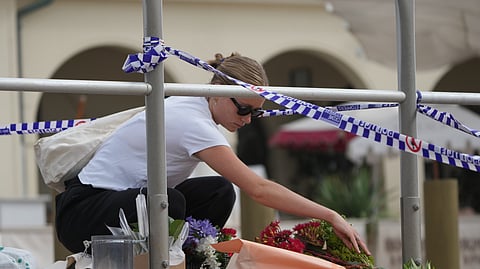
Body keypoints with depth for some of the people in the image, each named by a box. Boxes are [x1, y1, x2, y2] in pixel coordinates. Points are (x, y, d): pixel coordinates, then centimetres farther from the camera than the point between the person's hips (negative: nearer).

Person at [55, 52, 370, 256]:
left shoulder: (191, 105, 2)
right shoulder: (194, 124, -25)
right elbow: (259, 188, -30)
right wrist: (331, 217, -31)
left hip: (130, 197, 9)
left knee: (219, 192, -1)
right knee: (169, 203, -38)